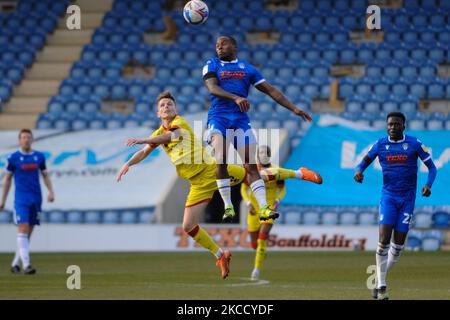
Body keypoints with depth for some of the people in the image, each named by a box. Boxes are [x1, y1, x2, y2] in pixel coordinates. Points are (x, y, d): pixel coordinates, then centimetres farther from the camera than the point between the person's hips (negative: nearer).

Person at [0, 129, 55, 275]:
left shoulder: (39, 157, 8)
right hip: (21, 198, -4)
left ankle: (15, 263, 17)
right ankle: (26, 264, -20)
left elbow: (45, 176, 14)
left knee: (28, 233, 6)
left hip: (36, 199, 4)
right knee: (23, 230, -14)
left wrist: (51, 191, -1)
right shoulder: (14, 158, 1)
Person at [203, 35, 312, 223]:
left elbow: (271, 90, 18)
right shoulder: (212, 65, 10)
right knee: (221, 161, -20)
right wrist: (236, 98, -26)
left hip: (241, 119, 2)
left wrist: (293, 109, 11)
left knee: (251, 165, -6)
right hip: (219, 117, -2)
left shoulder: (247, 68, 18)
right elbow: (212, 88, -9)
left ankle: (263, 207, -13)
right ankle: (227, 206, -12)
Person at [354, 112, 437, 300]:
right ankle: (381, 286, -6)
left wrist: (428, 185, -19)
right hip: (388, 197, 0)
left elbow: (431, 167, 0)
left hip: (407, 199, 0)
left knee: (398, 244, 1)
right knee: (384, 240, -14)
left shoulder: (414, 144, -5)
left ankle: (380, 279, 21)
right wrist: (358, 171, -17)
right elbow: (364, 163, 7)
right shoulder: (380, 145, 0)